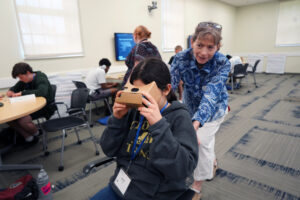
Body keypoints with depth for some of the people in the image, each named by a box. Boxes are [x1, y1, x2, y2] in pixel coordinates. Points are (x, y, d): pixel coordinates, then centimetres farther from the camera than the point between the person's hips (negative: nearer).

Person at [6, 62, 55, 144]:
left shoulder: (41, 79, -16)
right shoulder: (24, 80, 8)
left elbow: (42, 92, -35)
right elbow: (15, 87, 24)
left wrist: (22, 93, -33)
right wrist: (11, 91, -2)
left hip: (45, 107, -8)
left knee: (23, 120, -30)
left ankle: (35, 134, 3)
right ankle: (28, 137, -2)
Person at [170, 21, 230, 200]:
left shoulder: (223, 63, -30)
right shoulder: (181, 58, -26)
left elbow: (211, 94, -42)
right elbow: (169, 84, -37)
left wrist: (196, 122, -58)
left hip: (214, 108, -2)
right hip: (191, 105, 3)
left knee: (203, 140, -10)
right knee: (205, 140, 18)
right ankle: (212, 161, 52)